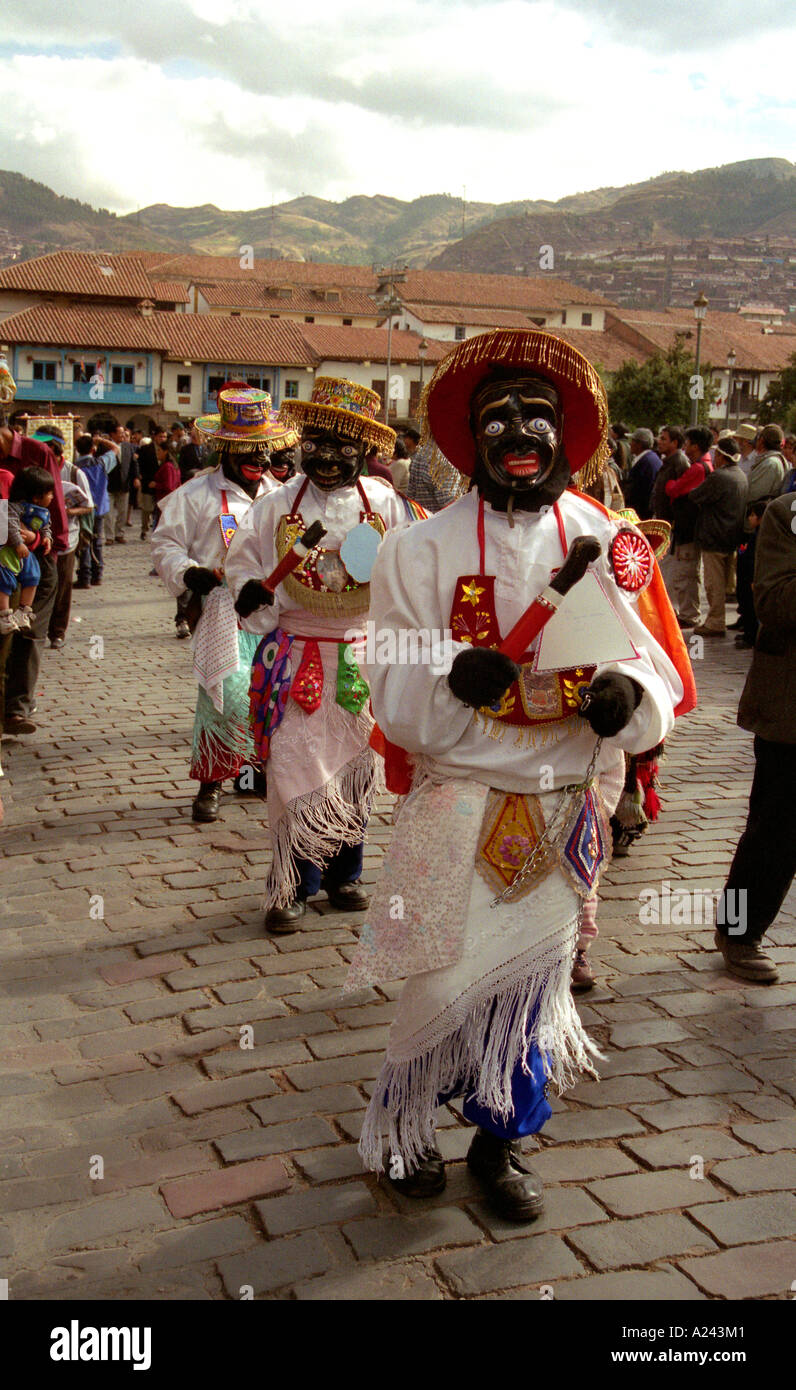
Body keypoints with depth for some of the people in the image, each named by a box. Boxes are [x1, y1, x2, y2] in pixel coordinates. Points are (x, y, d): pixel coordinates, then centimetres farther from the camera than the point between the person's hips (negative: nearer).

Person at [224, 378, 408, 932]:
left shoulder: (384, 503, 1)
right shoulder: (278, 504, 0)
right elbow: (243, 558, 10)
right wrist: (250, 592, -9)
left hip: (362, 653, 1)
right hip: (296, 653, -1)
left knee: (356, 765, 11)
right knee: (296, 765, -3)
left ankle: (344, 874, 28)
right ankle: (294, 885, 10)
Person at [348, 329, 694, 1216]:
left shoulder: (608, 543, 0)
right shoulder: (422, 548, -4)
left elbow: (659, 669, 0)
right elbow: (395, 694, -8)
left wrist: (630, 694, -23)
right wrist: (453, 678, -29)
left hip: (566, 803, 2)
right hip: (459, 801, -2)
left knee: (532, 970, 14)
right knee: (449, 973, 3)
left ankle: (500, 1137, 37)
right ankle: (402, 1125, 32)